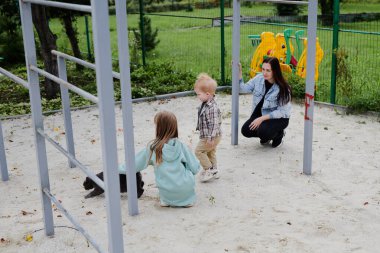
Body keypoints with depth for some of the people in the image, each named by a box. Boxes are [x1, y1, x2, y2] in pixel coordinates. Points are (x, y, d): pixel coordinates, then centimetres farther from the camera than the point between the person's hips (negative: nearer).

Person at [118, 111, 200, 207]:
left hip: (168, 195, 2)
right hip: (186, 192, -1)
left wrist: (119, 169, 22)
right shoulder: (181, 146, -10)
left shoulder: (152, 147, -8)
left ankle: (165, 200, 19)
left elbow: (135, 164, 5)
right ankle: (188, 200, 18)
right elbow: (195, 168, -4)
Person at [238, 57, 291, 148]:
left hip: (279, 118, -5)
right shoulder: (259, 79, -7)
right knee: (246, 130, -16)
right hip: (260, 113, 5)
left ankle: (279, 134, 5)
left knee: (263, 132, -31)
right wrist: (239, 72, -15)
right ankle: (266, 136, 14)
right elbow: (243, 89, -2)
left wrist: (262, 118, -26)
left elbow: (282, 111, -19)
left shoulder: (283, 88, -21)